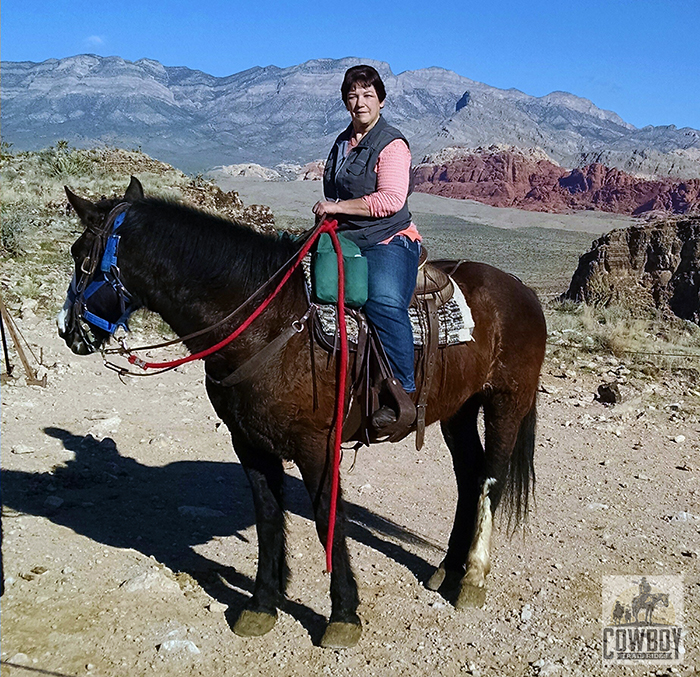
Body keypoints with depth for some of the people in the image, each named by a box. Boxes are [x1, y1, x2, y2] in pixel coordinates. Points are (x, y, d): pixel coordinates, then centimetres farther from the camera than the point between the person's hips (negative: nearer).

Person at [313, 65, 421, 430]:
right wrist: (327, 216, 17)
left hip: (389, 241, -8)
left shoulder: (392, 144, -5)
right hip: (345, 242, 9)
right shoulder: (342, 142, 20)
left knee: (384, 301, -34)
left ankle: (403, 393, -30)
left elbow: (391, 200, -18)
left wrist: (338, 207, -17)